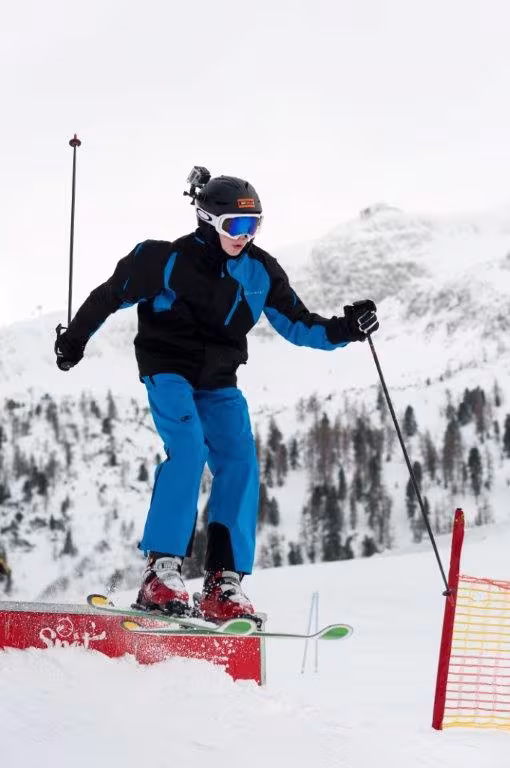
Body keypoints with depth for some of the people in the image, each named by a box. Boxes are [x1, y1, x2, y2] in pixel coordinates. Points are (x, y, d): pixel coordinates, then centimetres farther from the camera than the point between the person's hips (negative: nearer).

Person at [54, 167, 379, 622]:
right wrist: (74, 341, 6)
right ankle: (162, 572, -28)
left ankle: (224, 584, -12)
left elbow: (297, 324, 6)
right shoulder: (169, 260, -13)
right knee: (189, 449, -27)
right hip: (168, 371, -5)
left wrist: (345, 330, -10)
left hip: (218, 383, 5)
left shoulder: (261, 271, 1)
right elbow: (111, 295, -2)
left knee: (240, 465, -12)